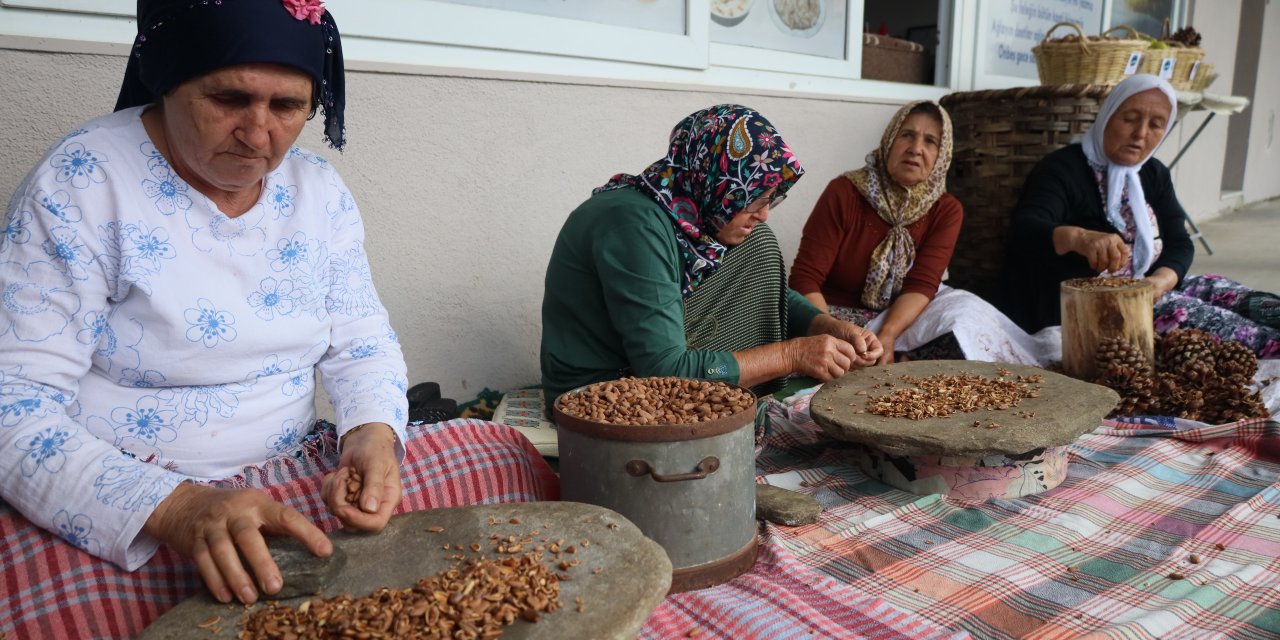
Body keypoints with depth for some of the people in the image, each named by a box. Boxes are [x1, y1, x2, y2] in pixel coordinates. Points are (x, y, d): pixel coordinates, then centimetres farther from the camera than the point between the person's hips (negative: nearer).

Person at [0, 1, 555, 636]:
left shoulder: (319, 190, 3)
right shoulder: (83, 183, -12)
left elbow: (361, 344, 7)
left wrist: (374, 433, -16)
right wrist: (178, 509, -31)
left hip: (297, 474, 5)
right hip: (119, 507, -4)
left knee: (506, 459, -9)